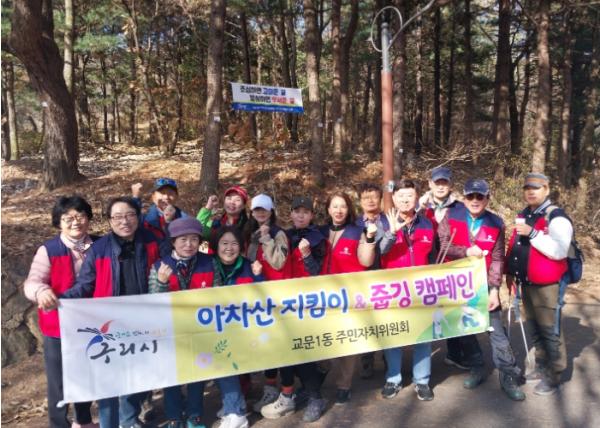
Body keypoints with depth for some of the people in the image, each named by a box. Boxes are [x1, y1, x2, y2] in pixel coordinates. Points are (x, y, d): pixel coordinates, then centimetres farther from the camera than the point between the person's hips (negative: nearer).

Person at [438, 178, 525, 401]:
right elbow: (441, 245, -8)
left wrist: (494, 289, -11)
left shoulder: (496, 223, -2)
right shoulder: (452, 216, -3)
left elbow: (497, 259, -3)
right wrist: (466, 251, -19)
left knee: (496, 330, 1)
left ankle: (508, 376, 12)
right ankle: (476, 368, 29)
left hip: (484, 285, -1)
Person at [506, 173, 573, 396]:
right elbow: (515, 246, 22)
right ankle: (541, 367, 33)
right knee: (534, 329, 18)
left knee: (550, 331, -1)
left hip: (547, 286, -8)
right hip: (527, 284, 8)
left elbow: (559, 251, -25)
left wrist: (532, 233, -29)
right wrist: (511, 272, 18)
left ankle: (553, 376, 11)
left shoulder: (557, 217, -13)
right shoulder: (523, 216, 13)